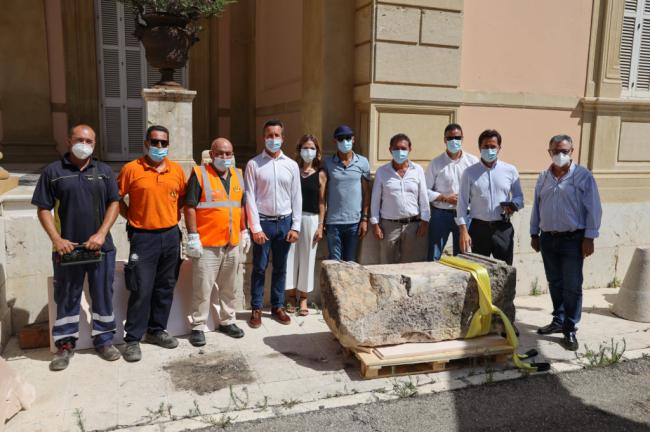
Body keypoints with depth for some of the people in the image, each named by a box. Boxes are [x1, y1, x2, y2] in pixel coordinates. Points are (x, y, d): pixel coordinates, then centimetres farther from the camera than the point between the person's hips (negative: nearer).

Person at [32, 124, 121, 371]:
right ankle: (65, 344, 23)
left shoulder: (104, 171, 6)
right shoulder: (53, 171, 2)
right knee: (66, 297, 10)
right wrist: (56, 239, -11)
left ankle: (104, 340, 24)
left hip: (101, 246, 1)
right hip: (67, 248, -1)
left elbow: (114, 203, 2)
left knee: (103, 295, 10)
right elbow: (43, 209, 1)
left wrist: (101, 234, -10)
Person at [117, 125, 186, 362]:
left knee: (165, 288, 12)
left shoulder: (177, 170, 5)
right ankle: (133, 339, 10)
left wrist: (174, 216, 6)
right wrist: (132, 217, -3)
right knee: (141, 290, -3)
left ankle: (156, 330, 28)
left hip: (171, 235, 4)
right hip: (143, 237, -4)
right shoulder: (131, 169, -5)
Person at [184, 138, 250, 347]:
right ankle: (198, 327, 12)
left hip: (233, 243, 6)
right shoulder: (199, 174, -7)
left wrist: (244, 232, 15)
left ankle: (227, 321, 28)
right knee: (203, 287, 0)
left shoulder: (237, 175, 12)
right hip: (207, 244, -6)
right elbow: (190, 207, -10)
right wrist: (192, 237, -15)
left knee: (228, 287, 15)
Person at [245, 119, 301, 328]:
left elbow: (296, 197, 5)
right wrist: (256, 228, -12)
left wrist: (295, 226, 0)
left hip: (285, 222, 3)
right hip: (263, 222, -2)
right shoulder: (254, 164, -3)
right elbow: (250, 197, -6)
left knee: (280, 268, 11)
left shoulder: (291, 165, 5)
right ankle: (256, 309, 16)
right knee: (259, 268, 4)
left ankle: (278, 306, 23)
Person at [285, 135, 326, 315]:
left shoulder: (320, 175, 3)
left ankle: (303, 299, 18)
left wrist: (320, 226, -2)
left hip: (311, 219, 0)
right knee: (291, 256, 3)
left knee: (307, 258, 6)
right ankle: (291, 296, 17)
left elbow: (321, 202, 3)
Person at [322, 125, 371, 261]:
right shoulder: (328, 163, 3)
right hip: (333, 221, 0)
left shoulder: (363, 162, 3)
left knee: (350, 261, 10)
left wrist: (365, 218, -1)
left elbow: (366, 192, 4)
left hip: (355, 221, 1)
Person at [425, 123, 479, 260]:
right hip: (441, 214, -1)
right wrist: (446, 198, -11)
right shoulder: (436, 163, 1)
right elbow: (425, 190, -1)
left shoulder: (473, 161, 2)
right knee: (433, 256, 2)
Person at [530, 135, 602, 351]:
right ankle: (559, 321, 29)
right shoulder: (543, 178, 8)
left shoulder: (583, 176, -6)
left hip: (572, 239, -4)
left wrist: (589, 238, -11)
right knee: (555, 283, 14)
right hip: (547, 238, 5)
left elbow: (593, 210, -7)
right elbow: (536, 207, 13)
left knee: (572, 287, -1)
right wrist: (534, 234, 12)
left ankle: (570, 330, 8)